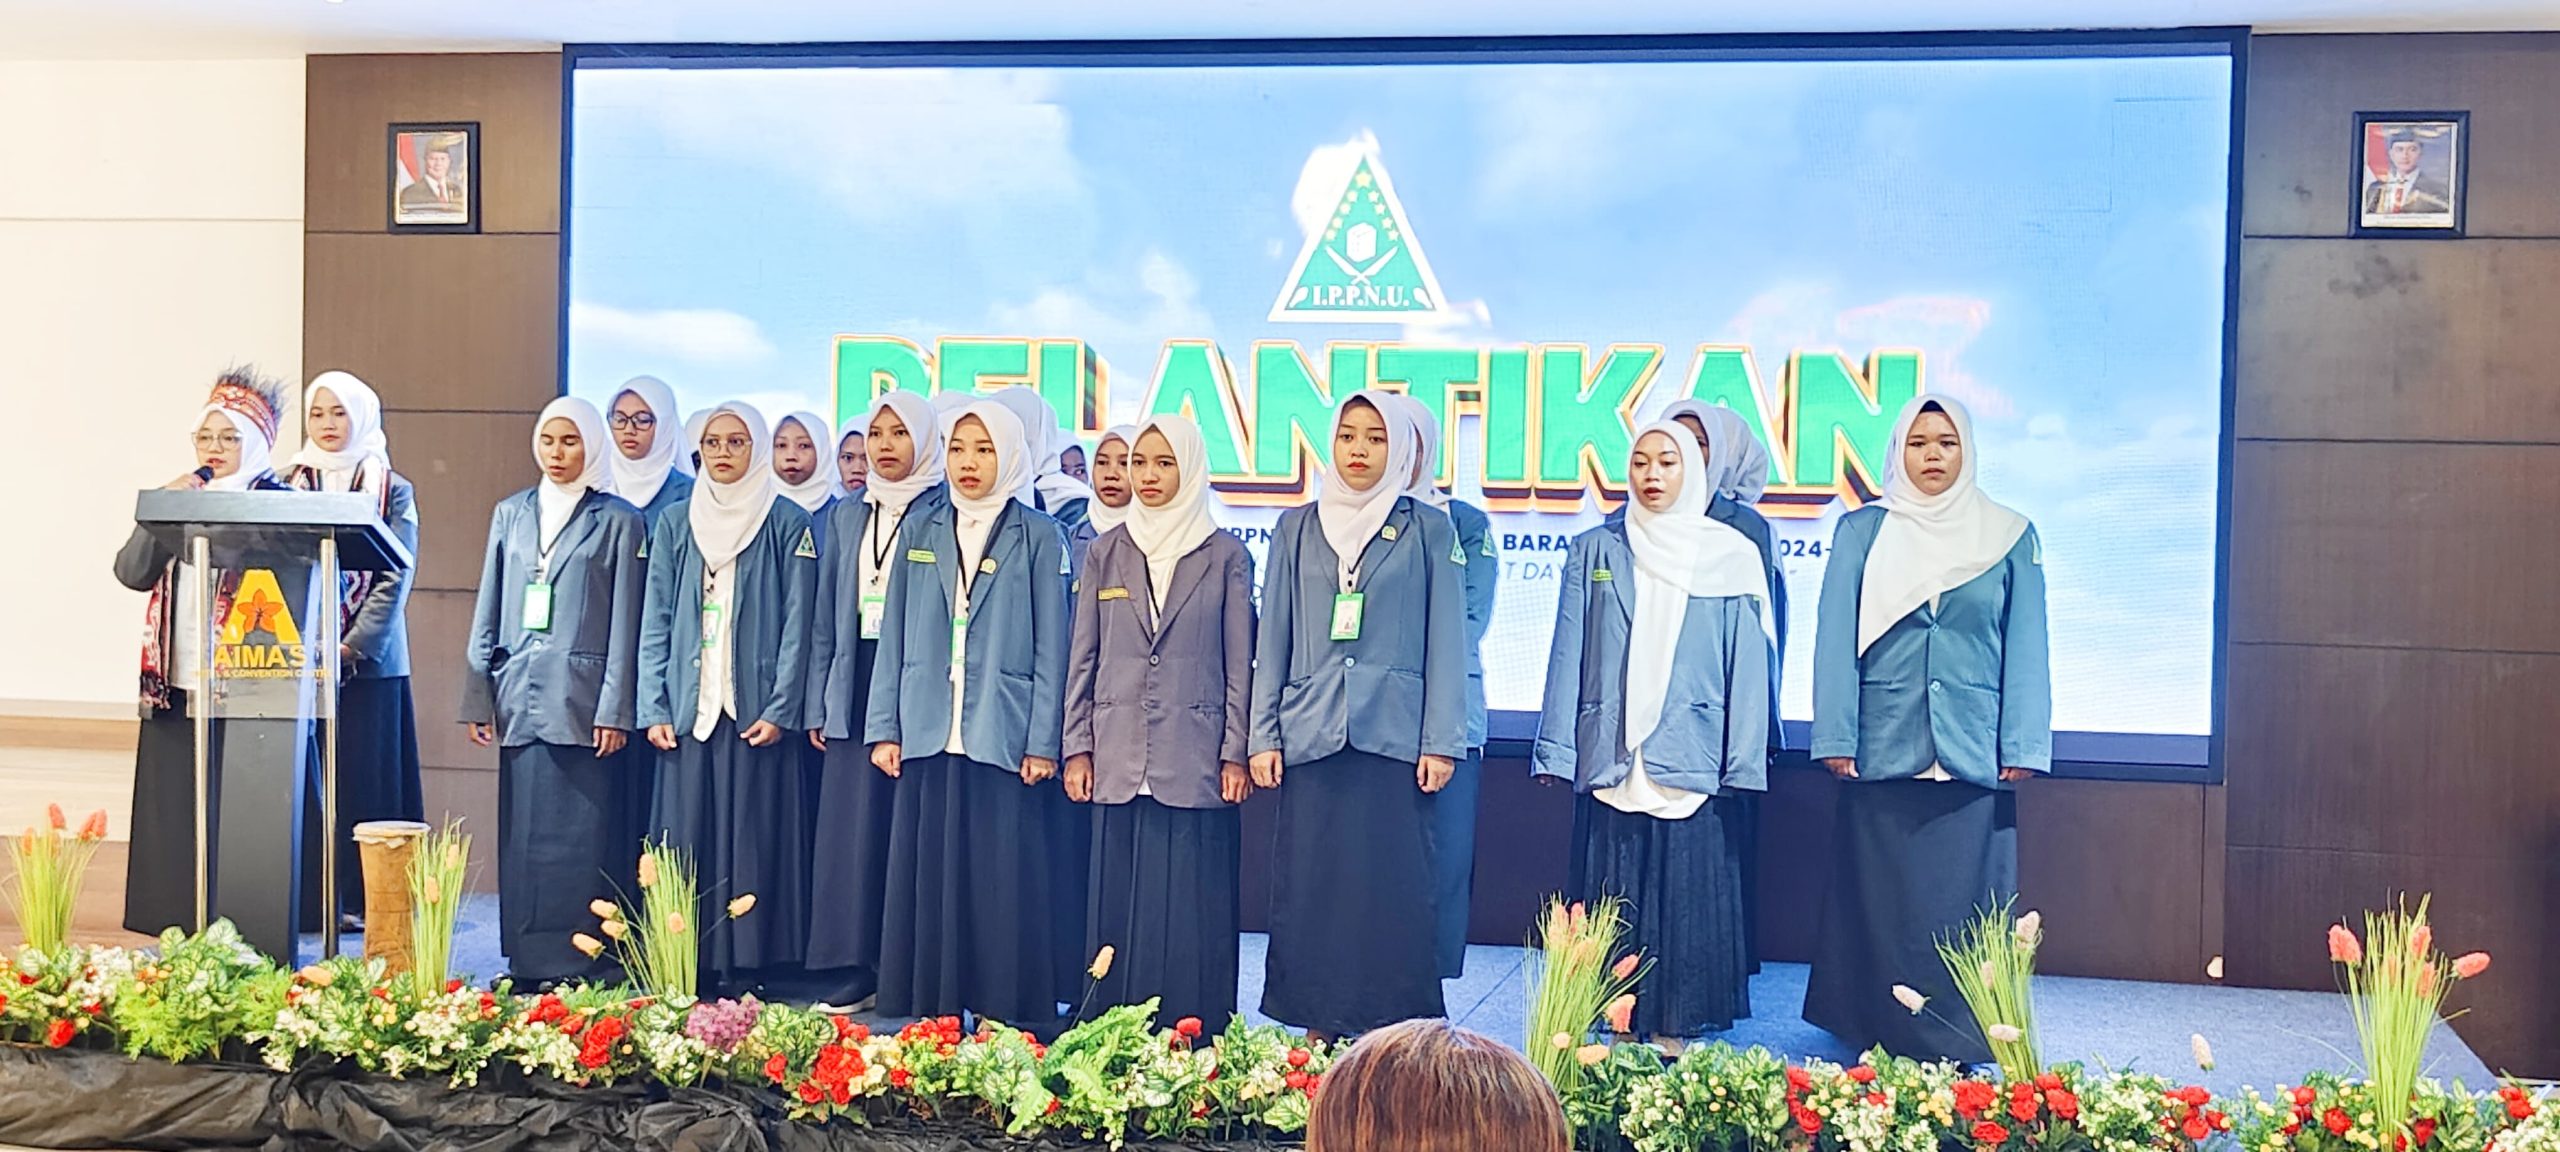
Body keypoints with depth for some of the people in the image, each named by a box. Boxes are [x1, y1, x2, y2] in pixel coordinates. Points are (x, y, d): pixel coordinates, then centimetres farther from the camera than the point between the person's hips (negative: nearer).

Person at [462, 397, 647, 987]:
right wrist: (478, 697, 9)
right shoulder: (510, 514, 14)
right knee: (522, 832, 6)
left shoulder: (618, 521, 2)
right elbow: (488, 611, 15)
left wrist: (616, 710, -9)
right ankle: (527, 961, 13)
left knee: (581, 835, -3)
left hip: (583, 700, -4)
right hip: (520, 699, 4)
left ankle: (581, 962, 2)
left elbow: (626, 623, -2)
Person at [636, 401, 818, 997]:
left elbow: (796, 624, -3)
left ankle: (745, 971, 5)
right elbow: (656, 622, 9)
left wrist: (781, 710, -11)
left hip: (756, 712, -3)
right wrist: (654, 708, 0)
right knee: (686, 842, 3)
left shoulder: (788, 525, 2)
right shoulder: (675, 526, 11)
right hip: (689, 711, 3)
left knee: (753, 840, -1)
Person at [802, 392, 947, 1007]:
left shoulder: (942, 514, 0)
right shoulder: (847, 517, 16)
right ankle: (850, 967, 9)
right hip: (854, 686, 5)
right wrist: (818, 703, 12)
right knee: (849, 829, 3)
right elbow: (826, 617, 17)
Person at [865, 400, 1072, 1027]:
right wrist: (884, 728, 5)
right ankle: (928, 1017, 13)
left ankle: (1010, 1017, 6)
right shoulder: (919, 530, 12)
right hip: (926, 737, 3)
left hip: (1004, 739, -3)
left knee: (1005, 885, -2)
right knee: (926, 881, 5)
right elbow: (894, 637, 11)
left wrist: (1042, 742, -6)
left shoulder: (1038, 537, 3)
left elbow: (1050, 647, 0)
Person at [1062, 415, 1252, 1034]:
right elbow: (1083, 658, 10)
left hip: (1195, 762, -2)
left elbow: (1239, 664, 2)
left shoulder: (1226, 556, 3)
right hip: (1119, 761, 3)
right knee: (1117, 903, 5)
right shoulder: (1105, 554, 10)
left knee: (1192, 905, 0)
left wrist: (1236, 754, -3)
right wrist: (1077, 748, 4)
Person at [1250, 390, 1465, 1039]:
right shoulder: (1298, 529, 12)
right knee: (1308, 888, 2)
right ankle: (1316, 1028, 12)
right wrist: (1263, 736, 5)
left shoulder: (1427, 531, 6)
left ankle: (1393, 1032, 5)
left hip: (1395, 736, -2)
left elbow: (1445, 643, 4)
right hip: (1311, 736, 2)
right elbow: (1273, 639, 12)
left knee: (1392, 889, -4)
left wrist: (1441, 742, -3)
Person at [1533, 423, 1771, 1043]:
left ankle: (1671, 1032, 11)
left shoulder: (1732, 557, 6)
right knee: (1612, 903, 4)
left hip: (1691, 762, -1)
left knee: (1686, 899, 1)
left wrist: (1743, 764, -2)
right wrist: (1557, 748, 0)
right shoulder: (1595, 551, 9)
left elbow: (1748, 667, 4)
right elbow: (1568, 655, 7)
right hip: (1609, 760, 1)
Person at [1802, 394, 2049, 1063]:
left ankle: (1957, 1049, 11)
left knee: (1964, 905, 1)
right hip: (1884, 751, 0)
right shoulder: (1862, 532, 7)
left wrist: (2021, 749, 0)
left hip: (1974, 757, 0)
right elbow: (1836, 641, 4)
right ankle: (1880, 1049, 13)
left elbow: (2026, 650, 7)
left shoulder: (2010, 538, 8)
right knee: (1881, 906, 3)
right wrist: (1836, 739, -3)